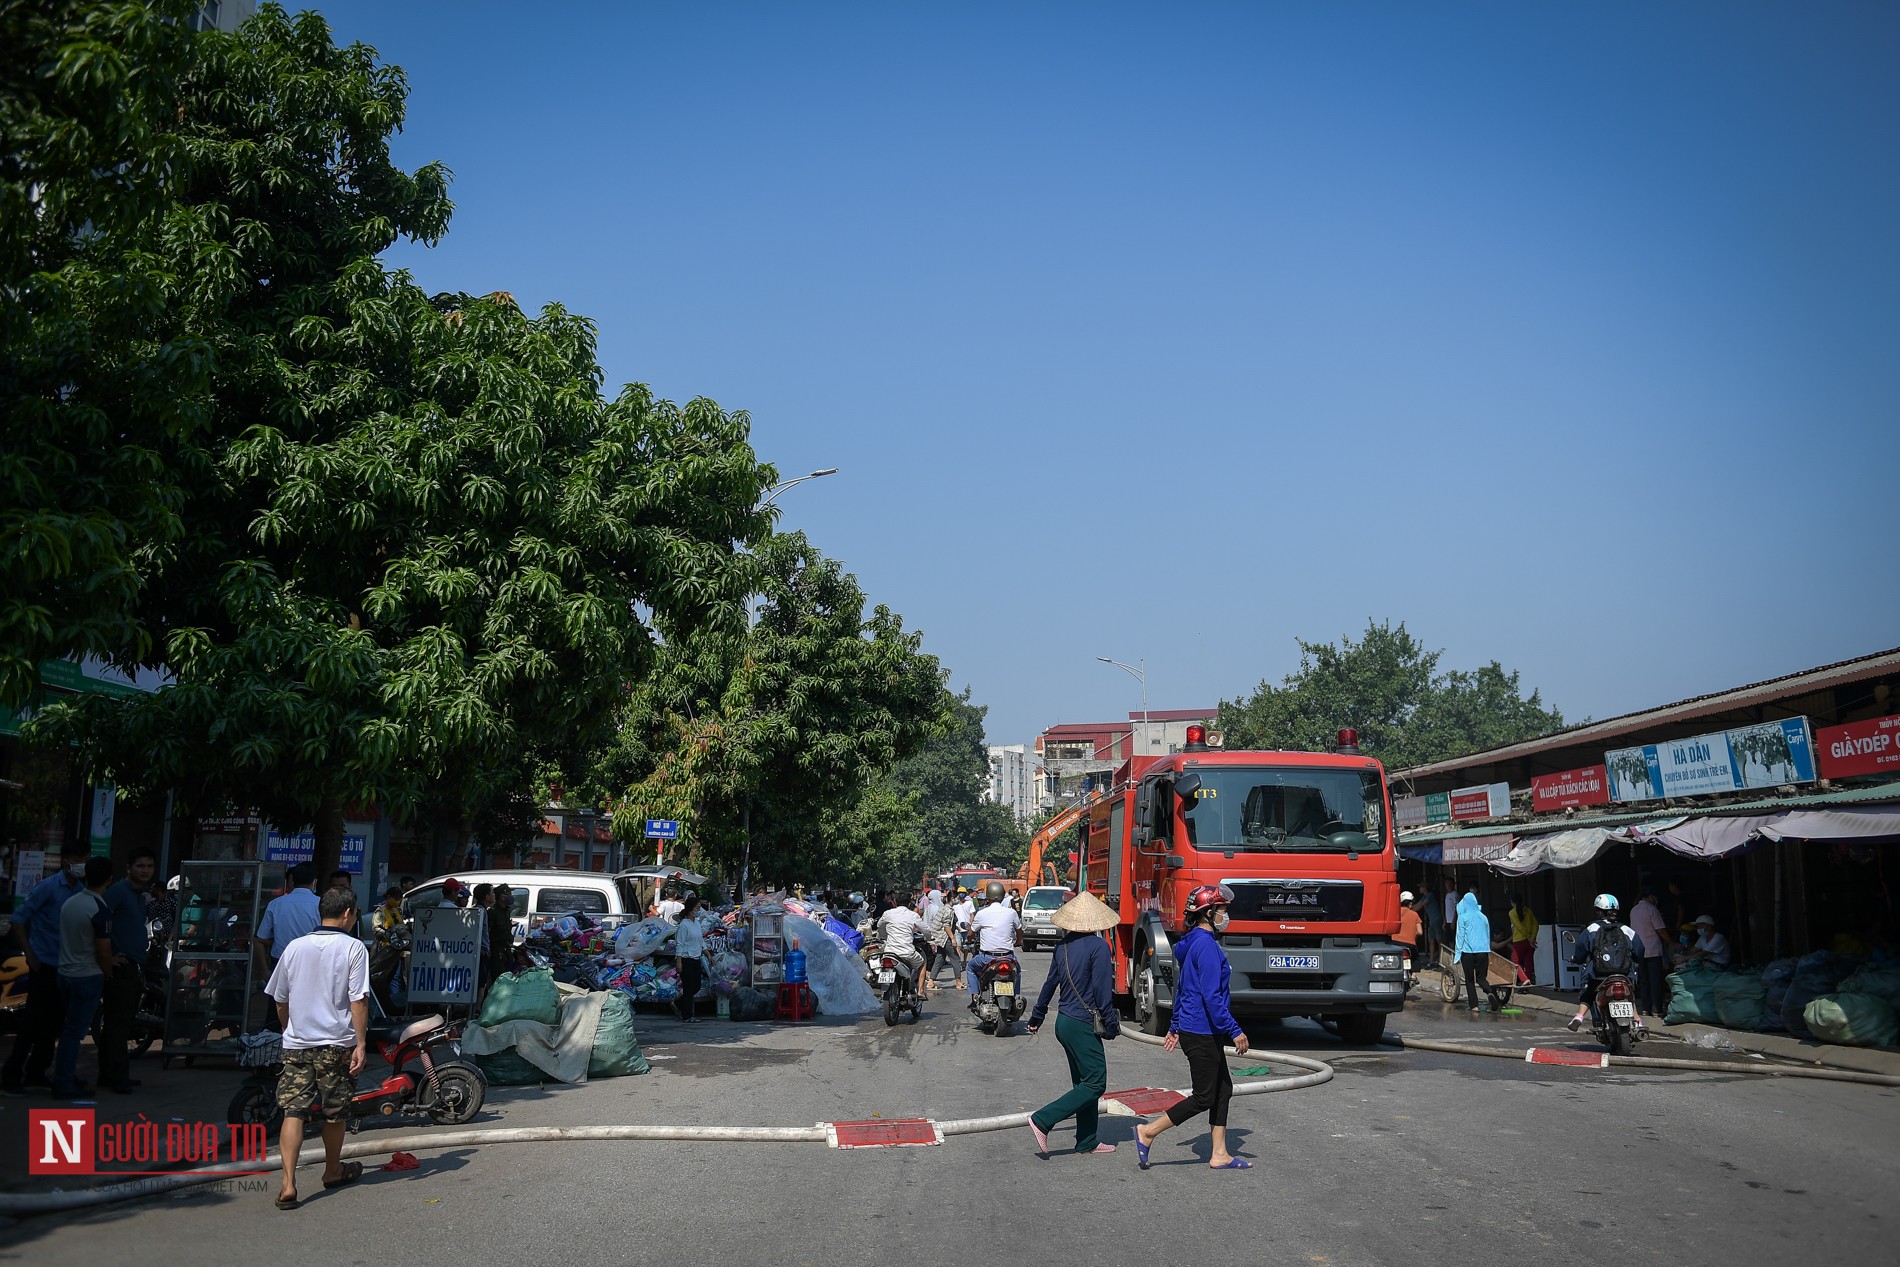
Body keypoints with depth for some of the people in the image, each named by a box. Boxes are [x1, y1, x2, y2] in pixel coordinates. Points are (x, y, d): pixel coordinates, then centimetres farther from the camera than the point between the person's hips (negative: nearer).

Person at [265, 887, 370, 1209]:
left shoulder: (295, 947, 7)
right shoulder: (352, 947, -6)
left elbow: (280, 1001, 14)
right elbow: (358, 1000, -11)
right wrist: (361, 1044, -9)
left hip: (296, 1044, 3)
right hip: (337, 1043, -3)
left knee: (293, 1112, -2)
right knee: (335, 1112, 14)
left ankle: (288, 1183, -14)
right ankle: (333, 1171, 32)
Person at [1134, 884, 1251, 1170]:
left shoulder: (1193, 943, 12)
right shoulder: (1206, 945, -19)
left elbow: (1181, 988, 19)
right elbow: (1211, 996, -23)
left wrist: (1175, 1027, 25)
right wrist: (1235, 1031, -20)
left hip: (1192, 1029, 10)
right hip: (1202, 1033, -10)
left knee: (1222, 1089, 13)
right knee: (1204, 1097, -2)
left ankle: (1220, 1155, 17)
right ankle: (1148, 1132, 2)